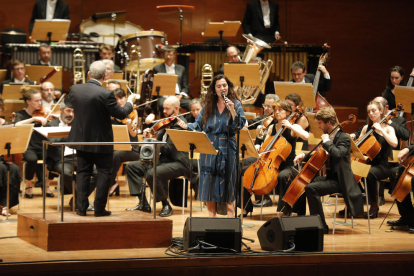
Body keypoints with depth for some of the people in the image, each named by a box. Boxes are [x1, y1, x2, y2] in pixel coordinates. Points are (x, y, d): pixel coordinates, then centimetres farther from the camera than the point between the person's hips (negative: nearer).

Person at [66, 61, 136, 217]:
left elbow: (68, 103, 15)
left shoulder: (75, 90, -7)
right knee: (104, 173, 9)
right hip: (101, 140, -4)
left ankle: (81, 207, 13)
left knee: (83, 172, 14)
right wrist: (130, 102, 4)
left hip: (81, 139, 4)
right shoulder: (106, 94, -22)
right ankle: (99, 208, 7)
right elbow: (120, 114, -14)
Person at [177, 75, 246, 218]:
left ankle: (230, 216, 6)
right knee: (210, 184, 4)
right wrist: (186, 126, -10)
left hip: (227, 150, -3)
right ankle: (211, 217, 13)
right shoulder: (208, 106, 9)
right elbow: (198, 125, 8)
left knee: (227, 183, 0)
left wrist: (232, 110, -21)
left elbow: (240, 125, -9)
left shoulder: (236, 104, 1)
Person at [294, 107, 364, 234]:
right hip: (329, 177, 10)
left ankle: (322, 226, -23)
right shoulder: (329, 136, 13)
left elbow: (338, 153, -34)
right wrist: (304, 156, 10)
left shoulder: (343, 138, -13)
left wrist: (326, 142, -20)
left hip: (339, 181, -10)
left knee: (311, 188, -28)